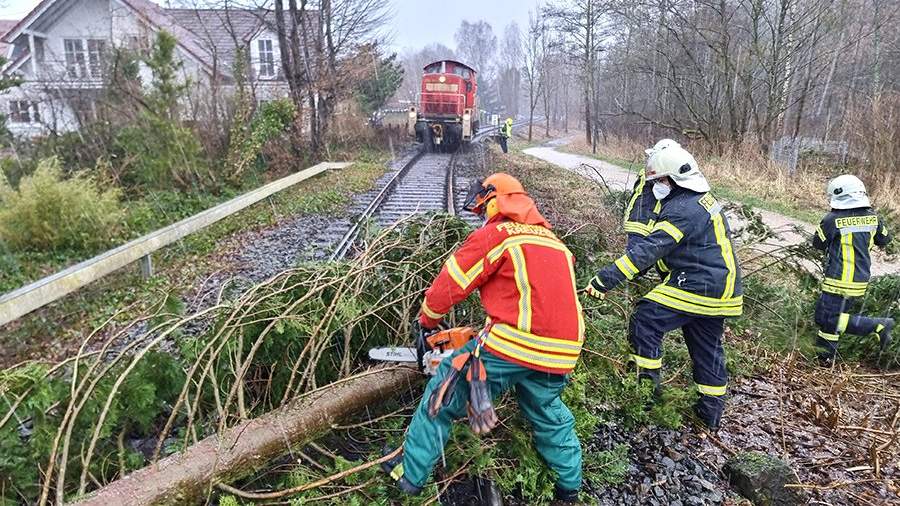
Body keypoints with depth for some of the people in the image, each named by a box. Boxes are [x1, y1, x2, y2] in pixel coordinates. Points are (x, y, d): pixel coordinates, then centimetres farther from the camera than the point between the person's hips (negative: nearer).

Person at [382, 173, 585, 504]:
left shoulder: (496, 234, 0)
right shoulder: (553, 241, 23)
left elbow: (450, 283, 3)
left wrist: (427, 322, 22)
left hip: (512, 343, -6)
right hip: (560, 353, 7)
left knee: (444, 395, 12)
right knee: (549, 414, 31)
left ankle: (409, 474, 21)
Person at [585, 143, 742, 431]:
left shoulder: (682, 210, -19)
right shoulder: (704, 200, 13)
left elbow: (648, 250, -27)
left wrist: (605, 280, -28)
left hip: (696, 288, -10)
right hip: (722, 290, 10)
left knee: (645, 322, -3)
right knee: (708, 348, 19)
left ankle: (648, 385, 4)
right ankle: (711, 411, 30)